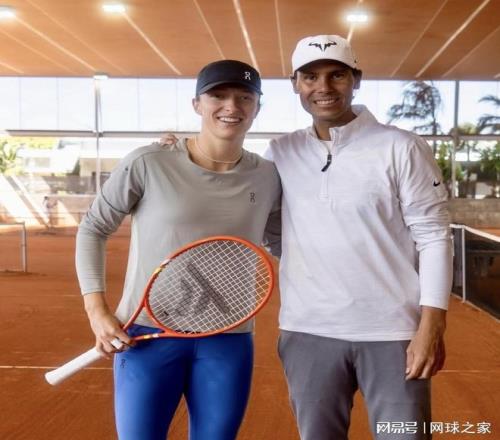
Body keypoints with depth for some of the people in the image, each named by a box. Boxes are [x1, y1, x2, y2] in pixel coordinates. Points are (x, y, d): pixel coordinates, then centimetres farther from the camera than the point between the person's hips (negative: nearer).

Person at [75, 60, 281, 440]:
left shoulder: (268, 177, 1)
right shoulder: (148, 164, -8)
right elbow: (93, 229, 2)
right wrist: (96, 309, -7)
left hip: (228, 341, 3)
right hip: (148, 333, -2)